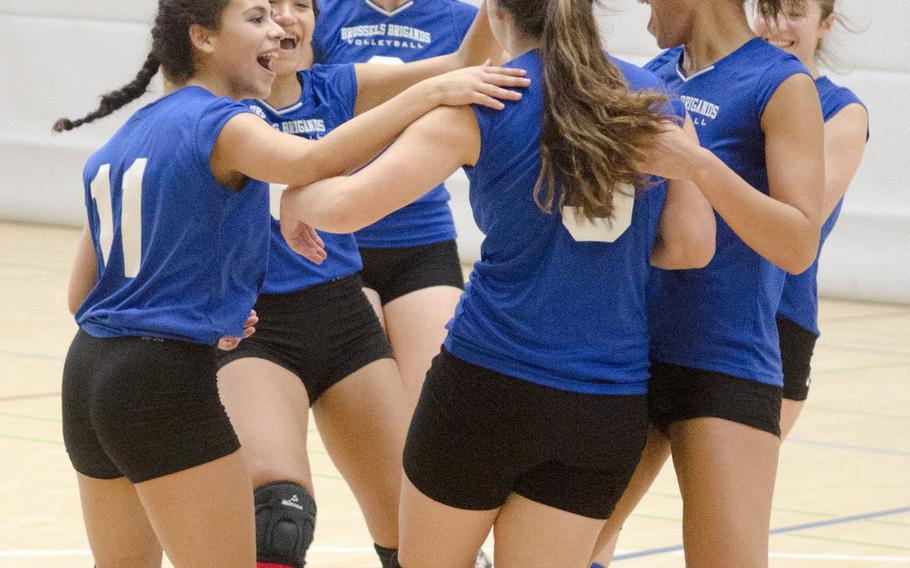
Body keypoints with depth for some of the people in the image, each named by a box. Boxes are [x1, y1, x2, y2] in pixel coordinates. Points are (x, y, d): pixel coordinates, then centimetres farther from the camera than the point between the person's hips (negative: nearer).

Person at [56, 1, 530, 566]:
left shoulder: (122, 142, 15)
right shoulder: (216, 121, -10)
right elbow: (316, 162, -32)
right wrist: (431, 92, -35)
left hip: (89, 371, 9)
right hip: (168, 381, -9)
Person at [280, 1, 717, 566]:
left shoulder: (479, 103, -6)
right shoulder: (660, 102, 4)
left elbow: (348, 205, -13)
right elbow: (692, 245, 3)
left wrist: (297, 199, 9)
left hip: (489, 386, -3)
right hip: (613, 406, 3)